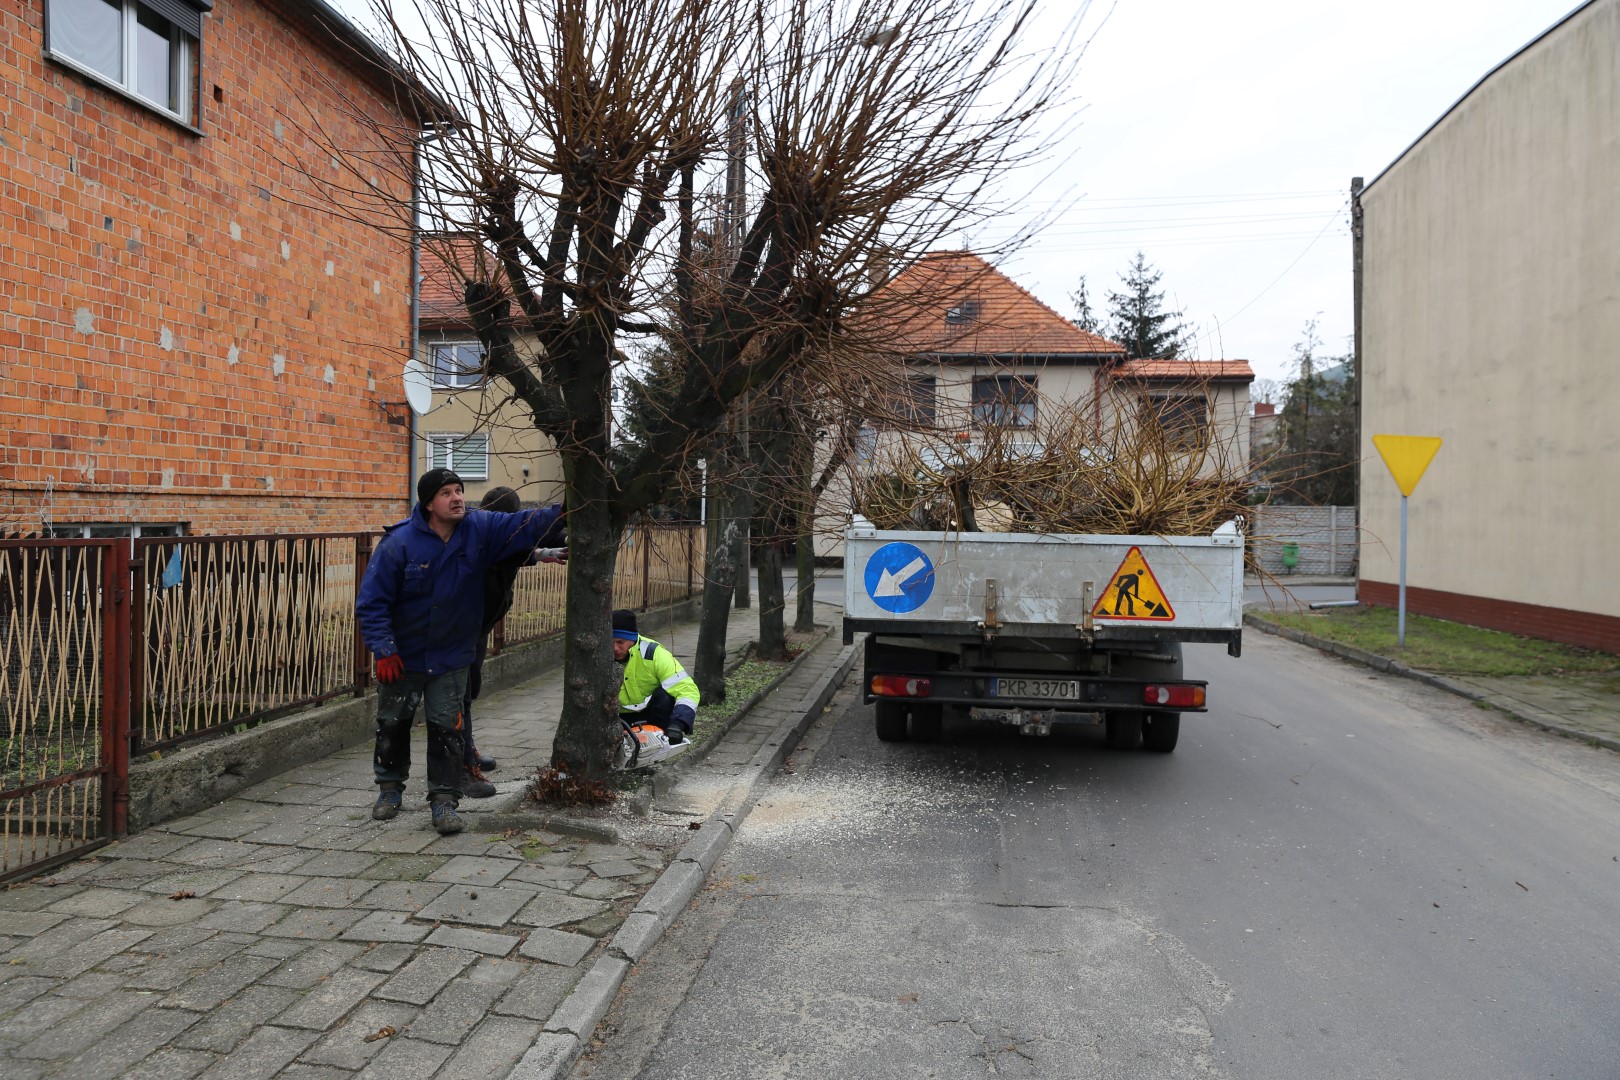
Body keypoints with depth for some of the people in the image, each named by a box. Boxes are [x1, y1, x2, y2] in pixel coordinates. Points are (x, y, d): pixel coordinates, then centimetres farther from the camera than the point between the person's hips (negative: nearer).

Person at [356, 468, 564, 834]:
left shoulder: (480, 530, -11)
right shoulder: (398, 543, -20)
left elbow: (527, 524, -15)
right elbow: (371, 601, -16)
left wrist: (565, 511, -33)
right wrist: (383, 650, -21)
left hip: (451, 657, 1)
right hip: (402, 656, -1)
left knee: (447, 729, 0)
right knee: (392, 724, 16)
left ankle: (444, 800, 13)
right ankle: (390, 787, 37)